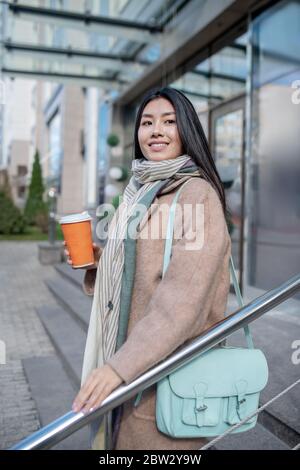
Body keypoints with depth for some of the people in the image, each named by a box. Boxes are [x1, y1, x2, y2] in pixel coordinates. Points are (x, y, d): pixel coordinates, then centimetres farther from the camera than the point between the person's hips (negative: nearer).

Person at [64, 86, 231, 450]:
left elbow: (185, 293, -23)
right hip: (124, 355, 7)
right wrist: (97, 260, -1)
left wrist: (121, 365, -27)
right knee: (120, 434, 18)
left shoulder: (198, 193, -14)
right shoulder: (140, 191, 10)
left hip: (170, 362, -7)